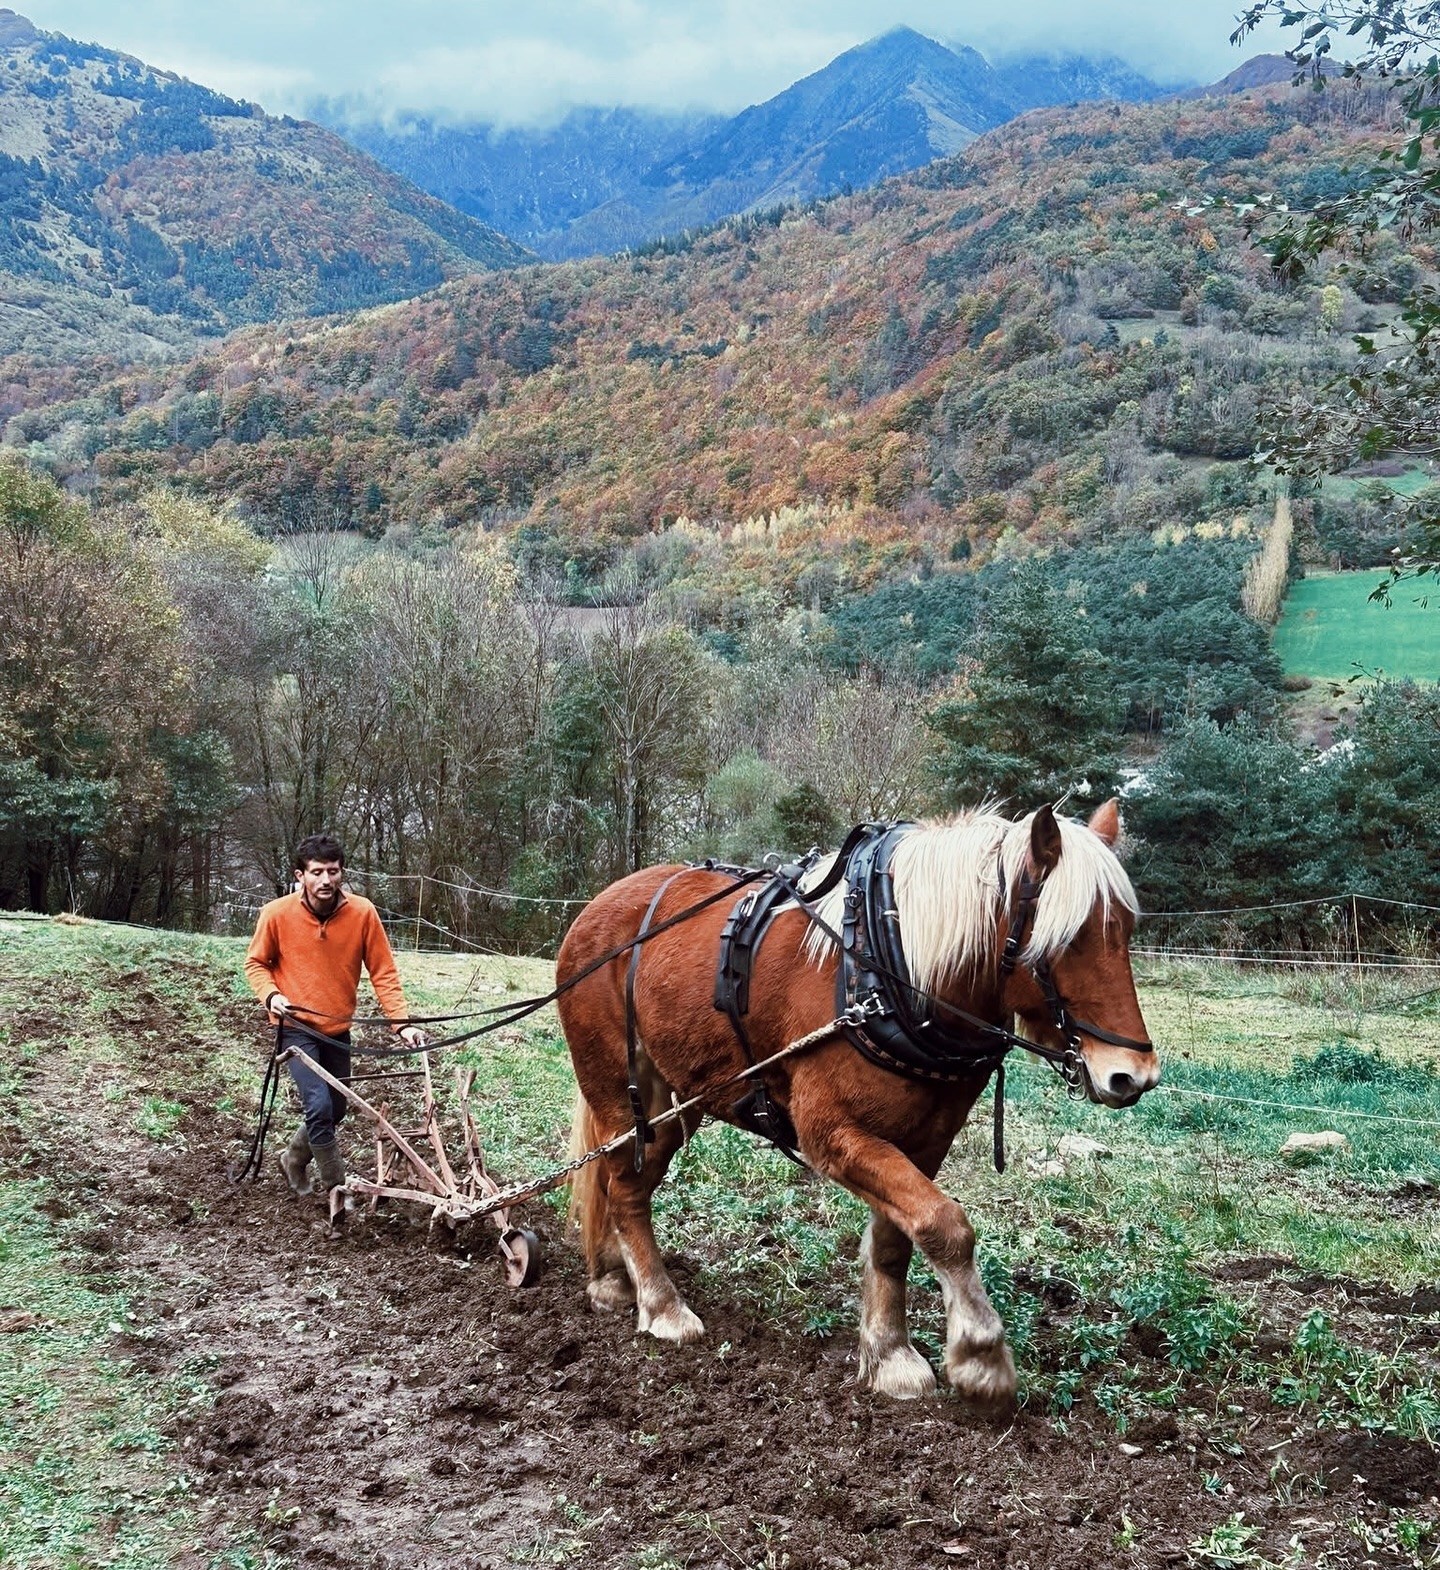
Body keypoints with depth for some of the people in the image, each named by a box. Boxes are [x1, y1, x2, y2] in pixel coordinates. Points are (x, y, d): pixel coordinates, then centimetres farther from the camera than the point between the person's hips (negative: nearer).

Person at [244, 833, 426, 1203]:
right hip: (296, 1027, -3)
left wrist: (402, 1022, -18)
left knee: (335, 1109, 15)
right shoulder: (277, 914, -16)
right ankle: (337, 1187, -1)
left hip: (337, 1029, 4)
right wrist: (271, 995, -19)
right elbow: (256, 963, 0)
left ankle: (294, 1159, 42)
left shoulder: (362, 913, -14)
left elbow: (383, 972, -9)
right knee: (320, 1106, -17)